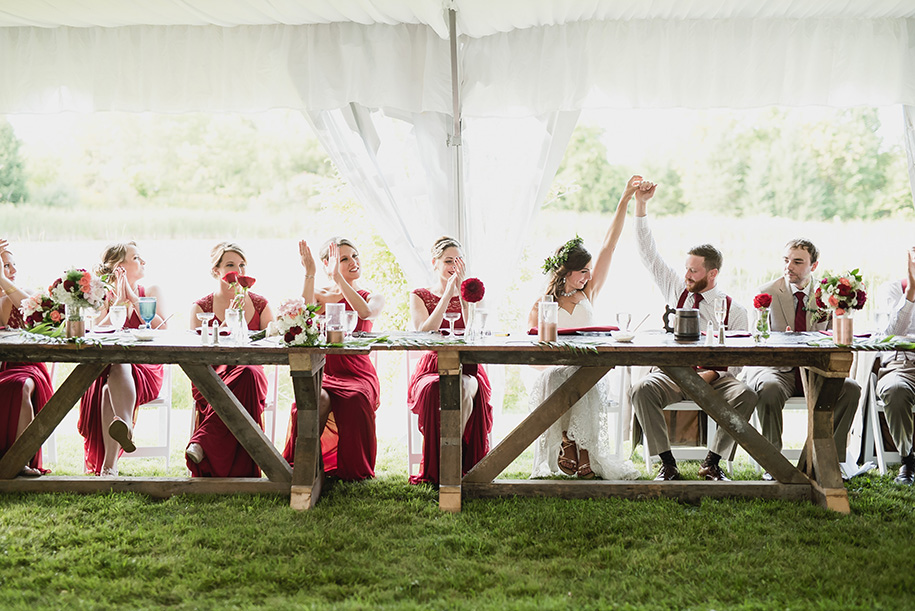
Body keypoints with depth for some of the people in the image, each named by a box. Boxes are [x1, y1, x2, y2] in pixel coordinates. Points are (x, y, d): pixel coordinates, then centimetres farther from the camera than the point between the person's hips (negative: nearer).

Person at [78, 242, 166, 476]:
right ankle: (125, 427, -55)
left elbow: (161, 329, -3)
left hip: (145, 371, -1)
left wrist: (132, 297, -5)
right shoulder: (104, 296, 12)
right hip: (109, 367, 1)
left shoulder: (151, 292, 13)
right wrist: (120, 298, -7)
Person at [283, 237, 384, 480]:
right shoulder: (319, 296, 13)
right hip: (323, 374, 0)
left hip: (359, 375, 0)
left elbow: (365, 312, -15)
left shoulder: (373, 297, 12)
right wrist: (309, 275, -14)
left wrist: (339, 278, -16)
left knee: (355, 399, -35)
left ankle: (353, 469, -17)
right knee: (317, 400, -35)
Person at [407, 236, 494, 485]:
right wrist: (448, 293, -10)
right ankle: (436, 471, -25)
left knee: (464, 389, -36)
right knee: (437, 391, -37)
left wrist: (461, 291, -10)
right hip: (432, 369, -1)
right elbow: (424, 333, -10)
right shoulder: (419, 296, 10)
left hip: (467, 369, 1)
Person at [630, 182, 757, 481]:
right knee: (642, 389, -30)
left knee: (746, 395, -31)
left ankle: (712, 462, -17)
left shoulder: (734, 310, 3)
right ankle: (667, 463, -23)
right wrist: (640, 204, 0)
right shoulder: (677, 290, 11)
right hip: (671, 372, 1)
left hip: (713, 377, -1)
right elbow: (648, 253, 7)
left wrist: (709, 375, -22)